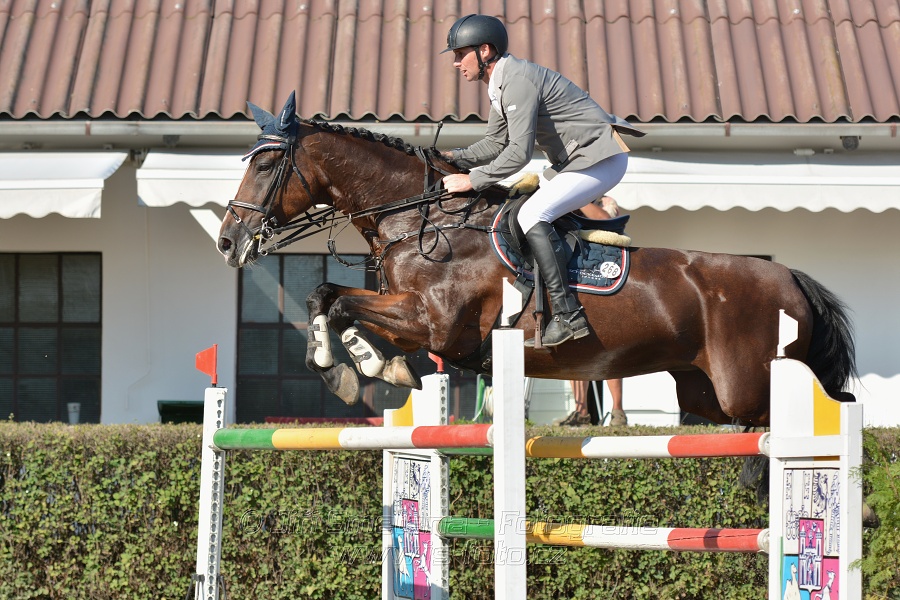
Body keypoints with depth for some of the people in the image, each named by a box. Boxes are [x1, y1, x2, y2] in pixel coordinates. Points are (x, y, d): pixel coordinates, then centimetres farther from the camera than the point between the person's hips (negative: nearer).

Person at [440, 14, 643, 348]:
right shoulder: (500, 84, 12)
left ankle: (567, 315, -25)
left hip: (600, 159, -11)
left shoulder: (518, 80, -20)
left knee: (531, 215, -22)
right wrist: (455, 158, 5)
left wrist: (473, 180, -20)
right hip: (577, 161, 11)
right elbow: (495, 143, 20)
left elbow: (519, 152, -26)